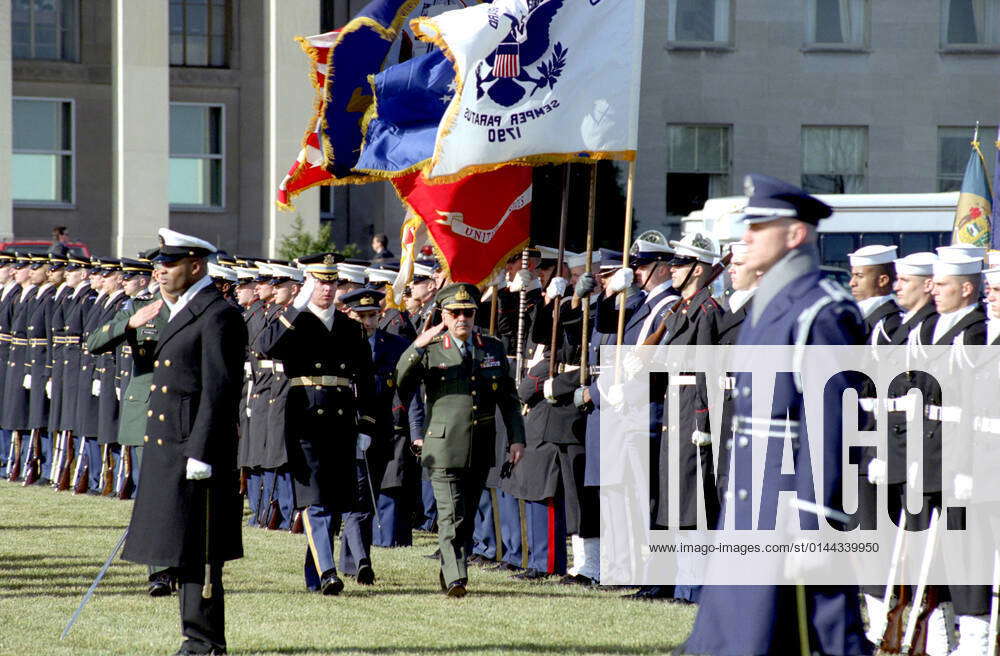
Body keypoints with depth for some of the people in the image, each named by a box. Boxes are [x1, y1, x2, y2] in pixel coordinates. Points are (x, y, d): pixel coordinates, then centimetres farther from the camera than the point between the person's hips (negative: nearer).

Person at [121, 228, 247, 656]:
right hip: (168, 448, 10)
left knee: (197, 553, -7)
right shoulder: (181, 312, 17)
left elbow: (218, 390, -18)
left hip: (195, 448, -10)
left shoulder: (218, 315, -13)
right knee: (184, 552, 12)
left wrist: (199, 454, -21)